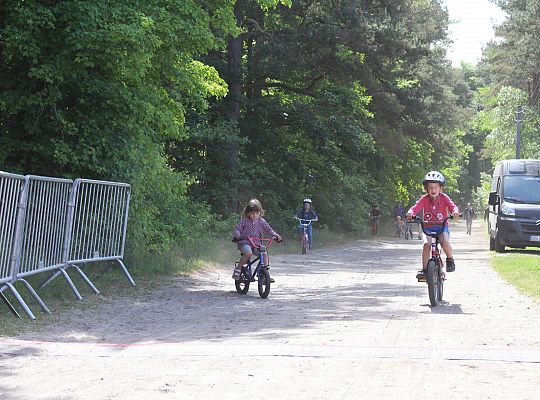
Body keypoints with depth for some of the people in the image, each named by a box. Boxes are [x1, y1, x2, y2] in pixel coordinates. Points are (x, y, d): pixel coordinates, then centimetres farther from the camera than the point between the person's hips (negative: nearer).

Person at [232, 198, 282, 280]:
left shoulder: (261, 221, 8)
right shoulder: (244, 221, -2)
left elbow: (268, 229, 8)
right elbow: (237, 228, -4)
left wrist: (276, 235, -8)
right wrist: (237, 235, -27)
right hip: (244, 242, -4)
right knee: (249, 253, -34)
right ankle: (237, 269, -20)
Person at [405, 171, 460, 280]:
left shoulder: (444, 198, -5)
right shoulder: (424, 199, -5)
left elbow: (452, 206, -18)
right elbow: (416, 207, -18)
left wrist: (455, 211, -42)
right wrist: (410, 213, -40)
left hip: (442, 227, -1)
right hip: (428, 227, 1)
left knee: (445, 242, -30)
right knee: (426, 244, -26)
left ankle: (450, 259, 0)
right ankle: (424, 269, -17)